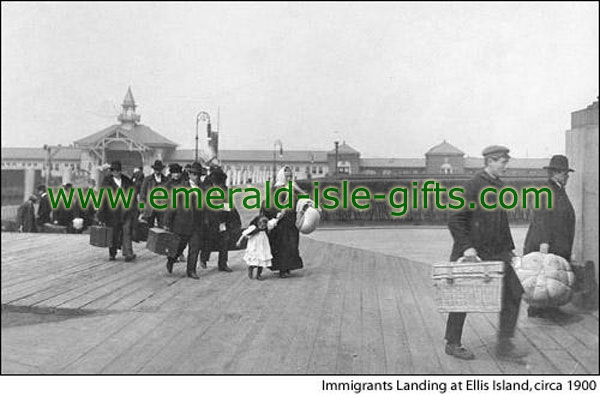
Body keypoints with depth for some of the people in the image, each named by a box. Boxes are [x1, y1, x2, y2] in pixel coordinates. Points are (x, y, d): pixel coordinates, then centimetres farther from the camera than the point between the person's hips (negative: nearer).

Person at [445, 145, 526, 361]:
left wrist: (509, 248, 16)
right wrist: (466, 246, -21)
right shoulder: (474, 185, -13)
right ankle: (452, 344, 20)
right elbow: (455, 220, -16)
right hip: (473, 254, -7)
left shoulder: (498, 185, 12)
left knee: (514, 292, -2)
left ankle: (504, 344, 6)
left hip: (496, 253, 8)